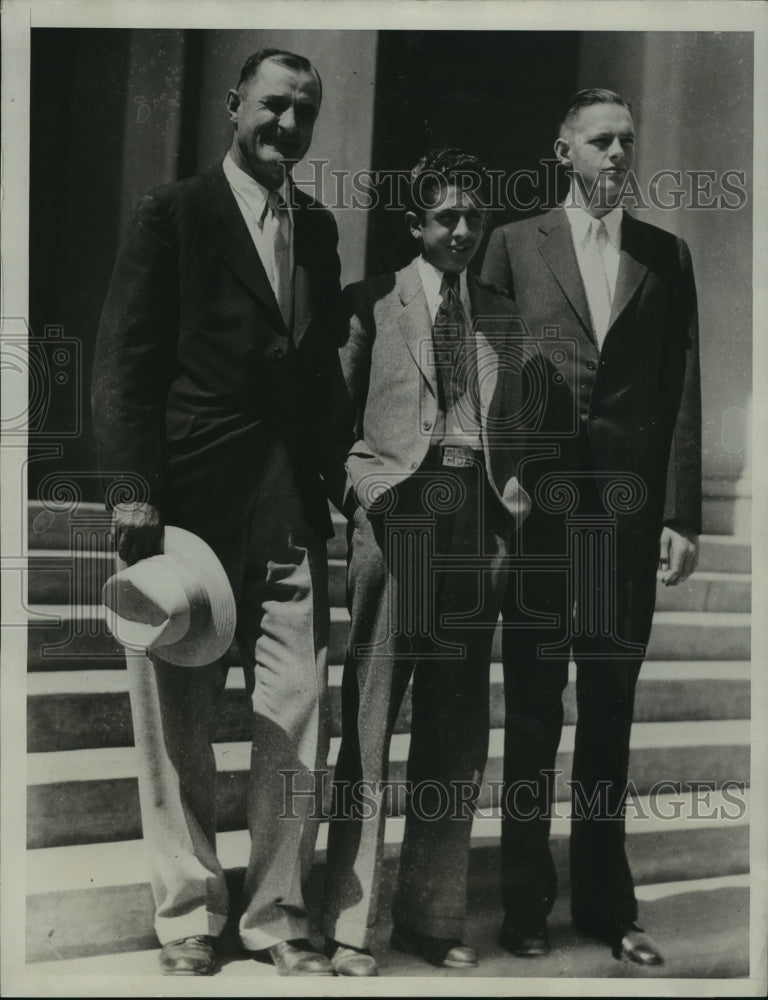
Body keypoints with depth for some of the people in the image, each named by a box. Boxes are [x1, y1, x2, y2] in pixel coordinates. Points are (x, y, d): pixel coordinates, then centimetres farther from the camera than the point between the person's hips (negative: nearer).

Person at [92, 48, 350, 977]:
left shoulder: (318, 226, 17)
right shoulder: (173, 213, 2)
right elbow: (124, 359, -5)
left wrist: (337, 472, 9)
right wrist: (134, 489, -14)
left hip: (293, 504, 4)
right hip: (188, 498, -4)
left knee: (297, 715, 2)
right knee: (177, 719, 5)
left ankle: (277, 914, 16)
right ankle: (187, 915, 18)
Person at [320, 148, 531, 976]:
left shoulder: (500, 315, 18)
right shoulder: (371, 303, 7)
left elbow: (508, 425, 18)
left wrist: (514, 499, 2)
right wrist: (357, 487, -8)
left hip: (477, 515, 4)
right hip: (395, 508, -4)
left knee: (457, 733, 7)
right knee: (369, 726, -4)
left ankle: (431, 915, 18)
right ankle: (348, 926, 5)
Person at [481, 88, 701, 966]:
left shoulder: (665, 256, 11)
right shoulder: (515, 245, 7)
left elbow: (683, 393, 6)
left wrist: (680, 514, -2)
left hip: (629, 505, 2)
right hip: (537, 499, -1)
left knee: (610, 711, 9)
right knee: (532, 711, 5)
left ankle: (605, 903, 20)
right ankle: (526, 904, 16)